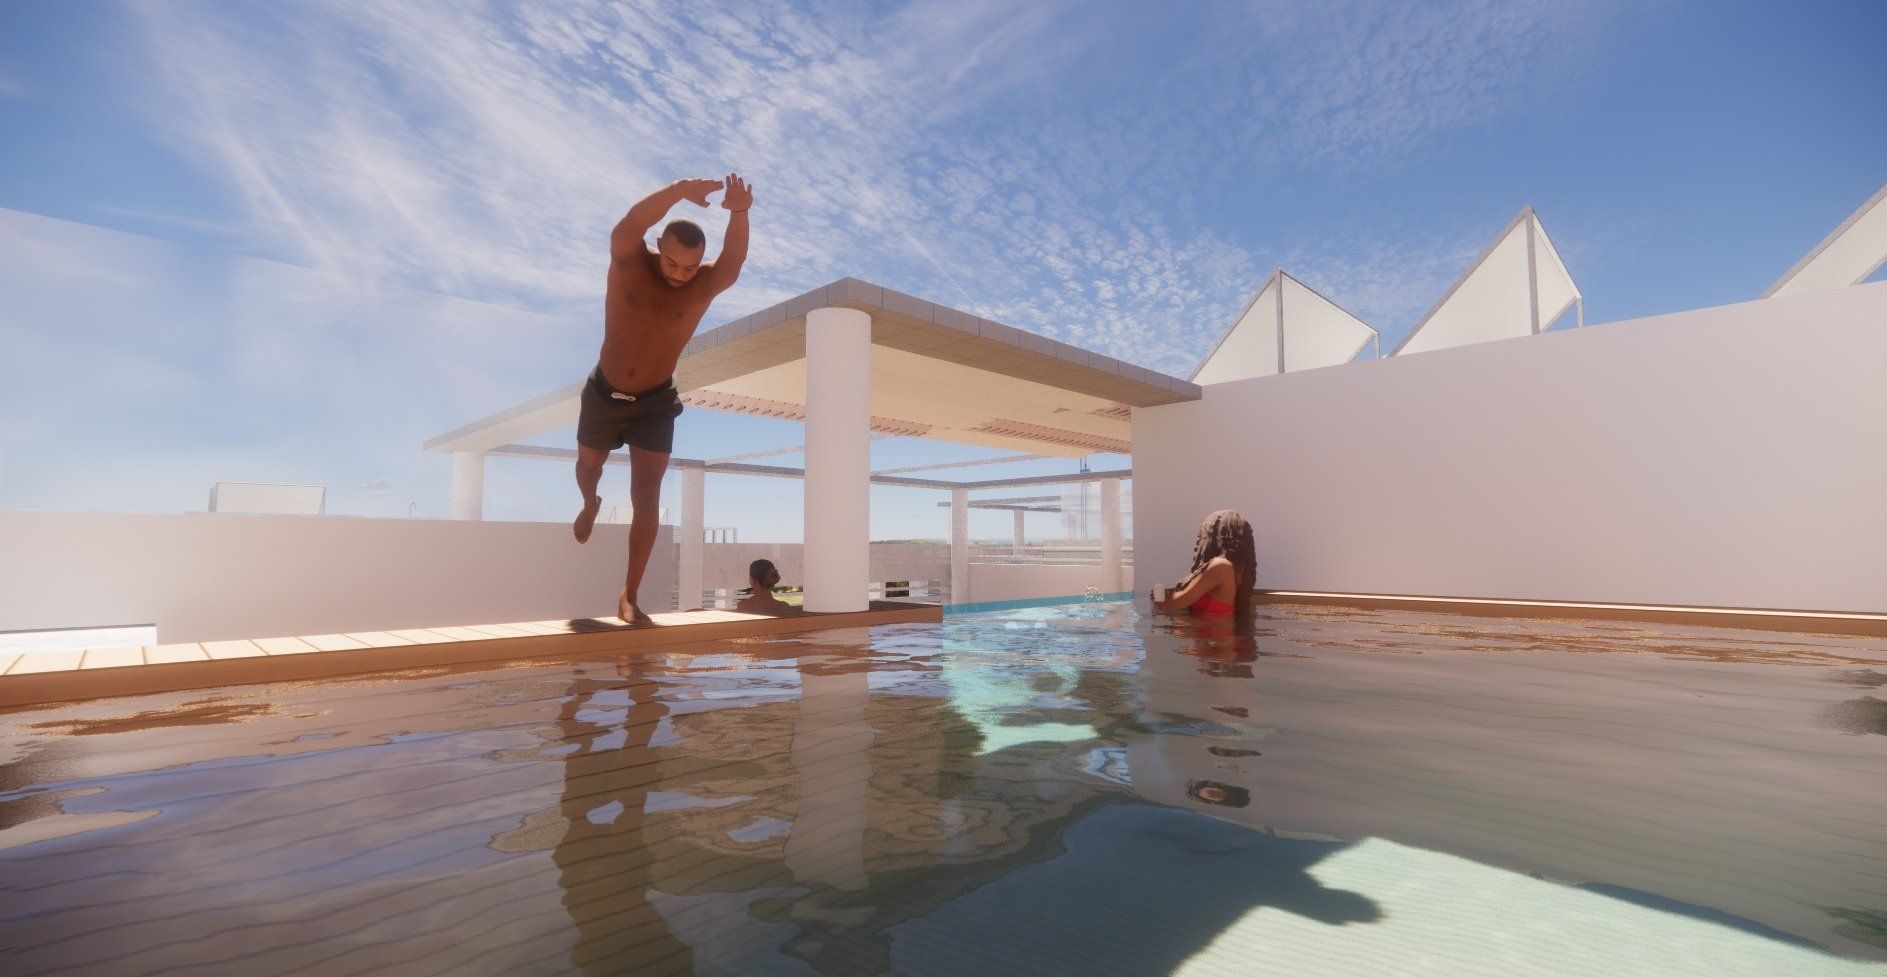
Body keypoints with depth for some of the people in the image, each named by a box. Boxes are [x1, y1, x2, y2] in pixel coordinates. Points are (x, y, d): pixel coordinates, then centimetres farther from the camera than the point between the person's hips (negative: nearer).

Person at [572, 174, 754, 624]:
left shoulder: (705, 285, -16)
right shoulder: (630, 261, -17)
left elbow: (735, 258, -34)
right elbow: (629, 225, -38)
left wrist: (739, 212, -53)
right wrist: (678, 191, -54)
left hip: (655, 403, -1)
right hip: (603, 394, 1)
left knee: (647, 497, -10)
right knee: (589, 465, 25)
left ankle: (629, 597, -3)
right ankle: (590, 505, 61)